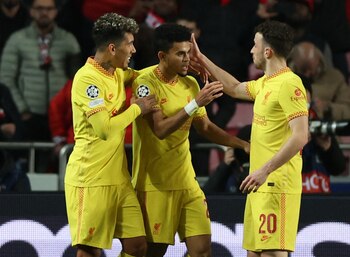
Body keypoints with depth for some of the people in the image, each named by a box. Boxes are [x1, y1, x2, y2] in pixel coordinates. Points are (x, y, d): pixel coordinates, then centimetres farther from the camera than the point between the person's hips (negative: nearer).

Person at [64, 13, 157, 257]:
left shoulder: (117, 73, 10)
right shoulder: (87, 78, -16)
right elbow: (105, 128, -23)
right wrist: (137, 108, -9)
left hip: (118, 177, 8)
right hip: (91, 179, -8)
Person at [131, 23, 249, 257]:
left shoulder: (190, 84, 8)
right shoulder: (146, 83, -12)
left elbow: (205, 127, 19)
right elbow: (160, 129, -23)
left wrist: (242, 144, 8)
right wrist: (195, 103, -27)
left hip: (186, 181, 6)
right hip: (154, 183, -6)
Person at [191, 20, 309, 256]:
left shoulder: (289, 84, -14)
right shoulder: (266, 83, 16)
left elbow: (300, 136, -21)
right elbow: (236, 89, 37)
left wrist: (266, 170, -24)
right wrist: (203, 61, 37)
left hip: (277, 185, -10)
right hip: (263, 184, 10)